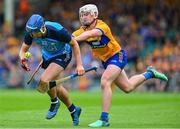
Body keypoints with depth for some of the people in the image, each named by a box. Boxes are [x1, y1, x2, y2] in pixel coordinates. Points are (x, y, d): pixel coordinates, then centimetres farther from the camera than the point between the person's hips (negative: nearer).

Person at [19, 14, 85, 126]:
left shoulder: (57, 31, -36)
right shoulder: (31, 33, -23)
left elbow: (74, 44, -21)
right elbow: (23, 50, -10)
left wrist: (79, 65, -21)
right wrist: (23, 59, -34)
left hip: (62, 56, -6)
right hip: (47, 56, 6)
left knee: (44, 80, -25)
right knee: (55, 86, 16)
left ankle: (54, 102, 6)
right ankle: (74, 110, 37)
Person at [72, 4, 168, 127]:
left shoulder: (102, 26, -27)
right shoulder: (83, 30, -7)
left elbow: (91, 33, -48)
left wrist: (74, 39, -61)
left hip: (117, 56, -8)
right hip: (106, 60, 8)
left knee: (105, 82, -27)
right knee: (128, 87, 18)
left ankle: (104, 119, -25)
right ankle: (149, 74, 44)